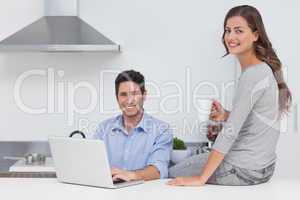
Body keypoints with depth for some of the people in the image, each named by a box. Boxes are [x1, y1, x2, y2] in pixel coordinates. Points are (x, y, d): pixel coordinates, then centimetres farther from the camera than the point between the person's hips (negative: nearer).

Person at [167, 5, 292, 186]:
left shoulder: (253, 74, -22)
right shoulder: (264, 69, 6)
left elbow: (230, 131, -24)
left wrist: (201, 178, -21)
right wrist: (226, 116, 0)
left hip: (247, 171, -9)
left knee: (173, 174, 9)